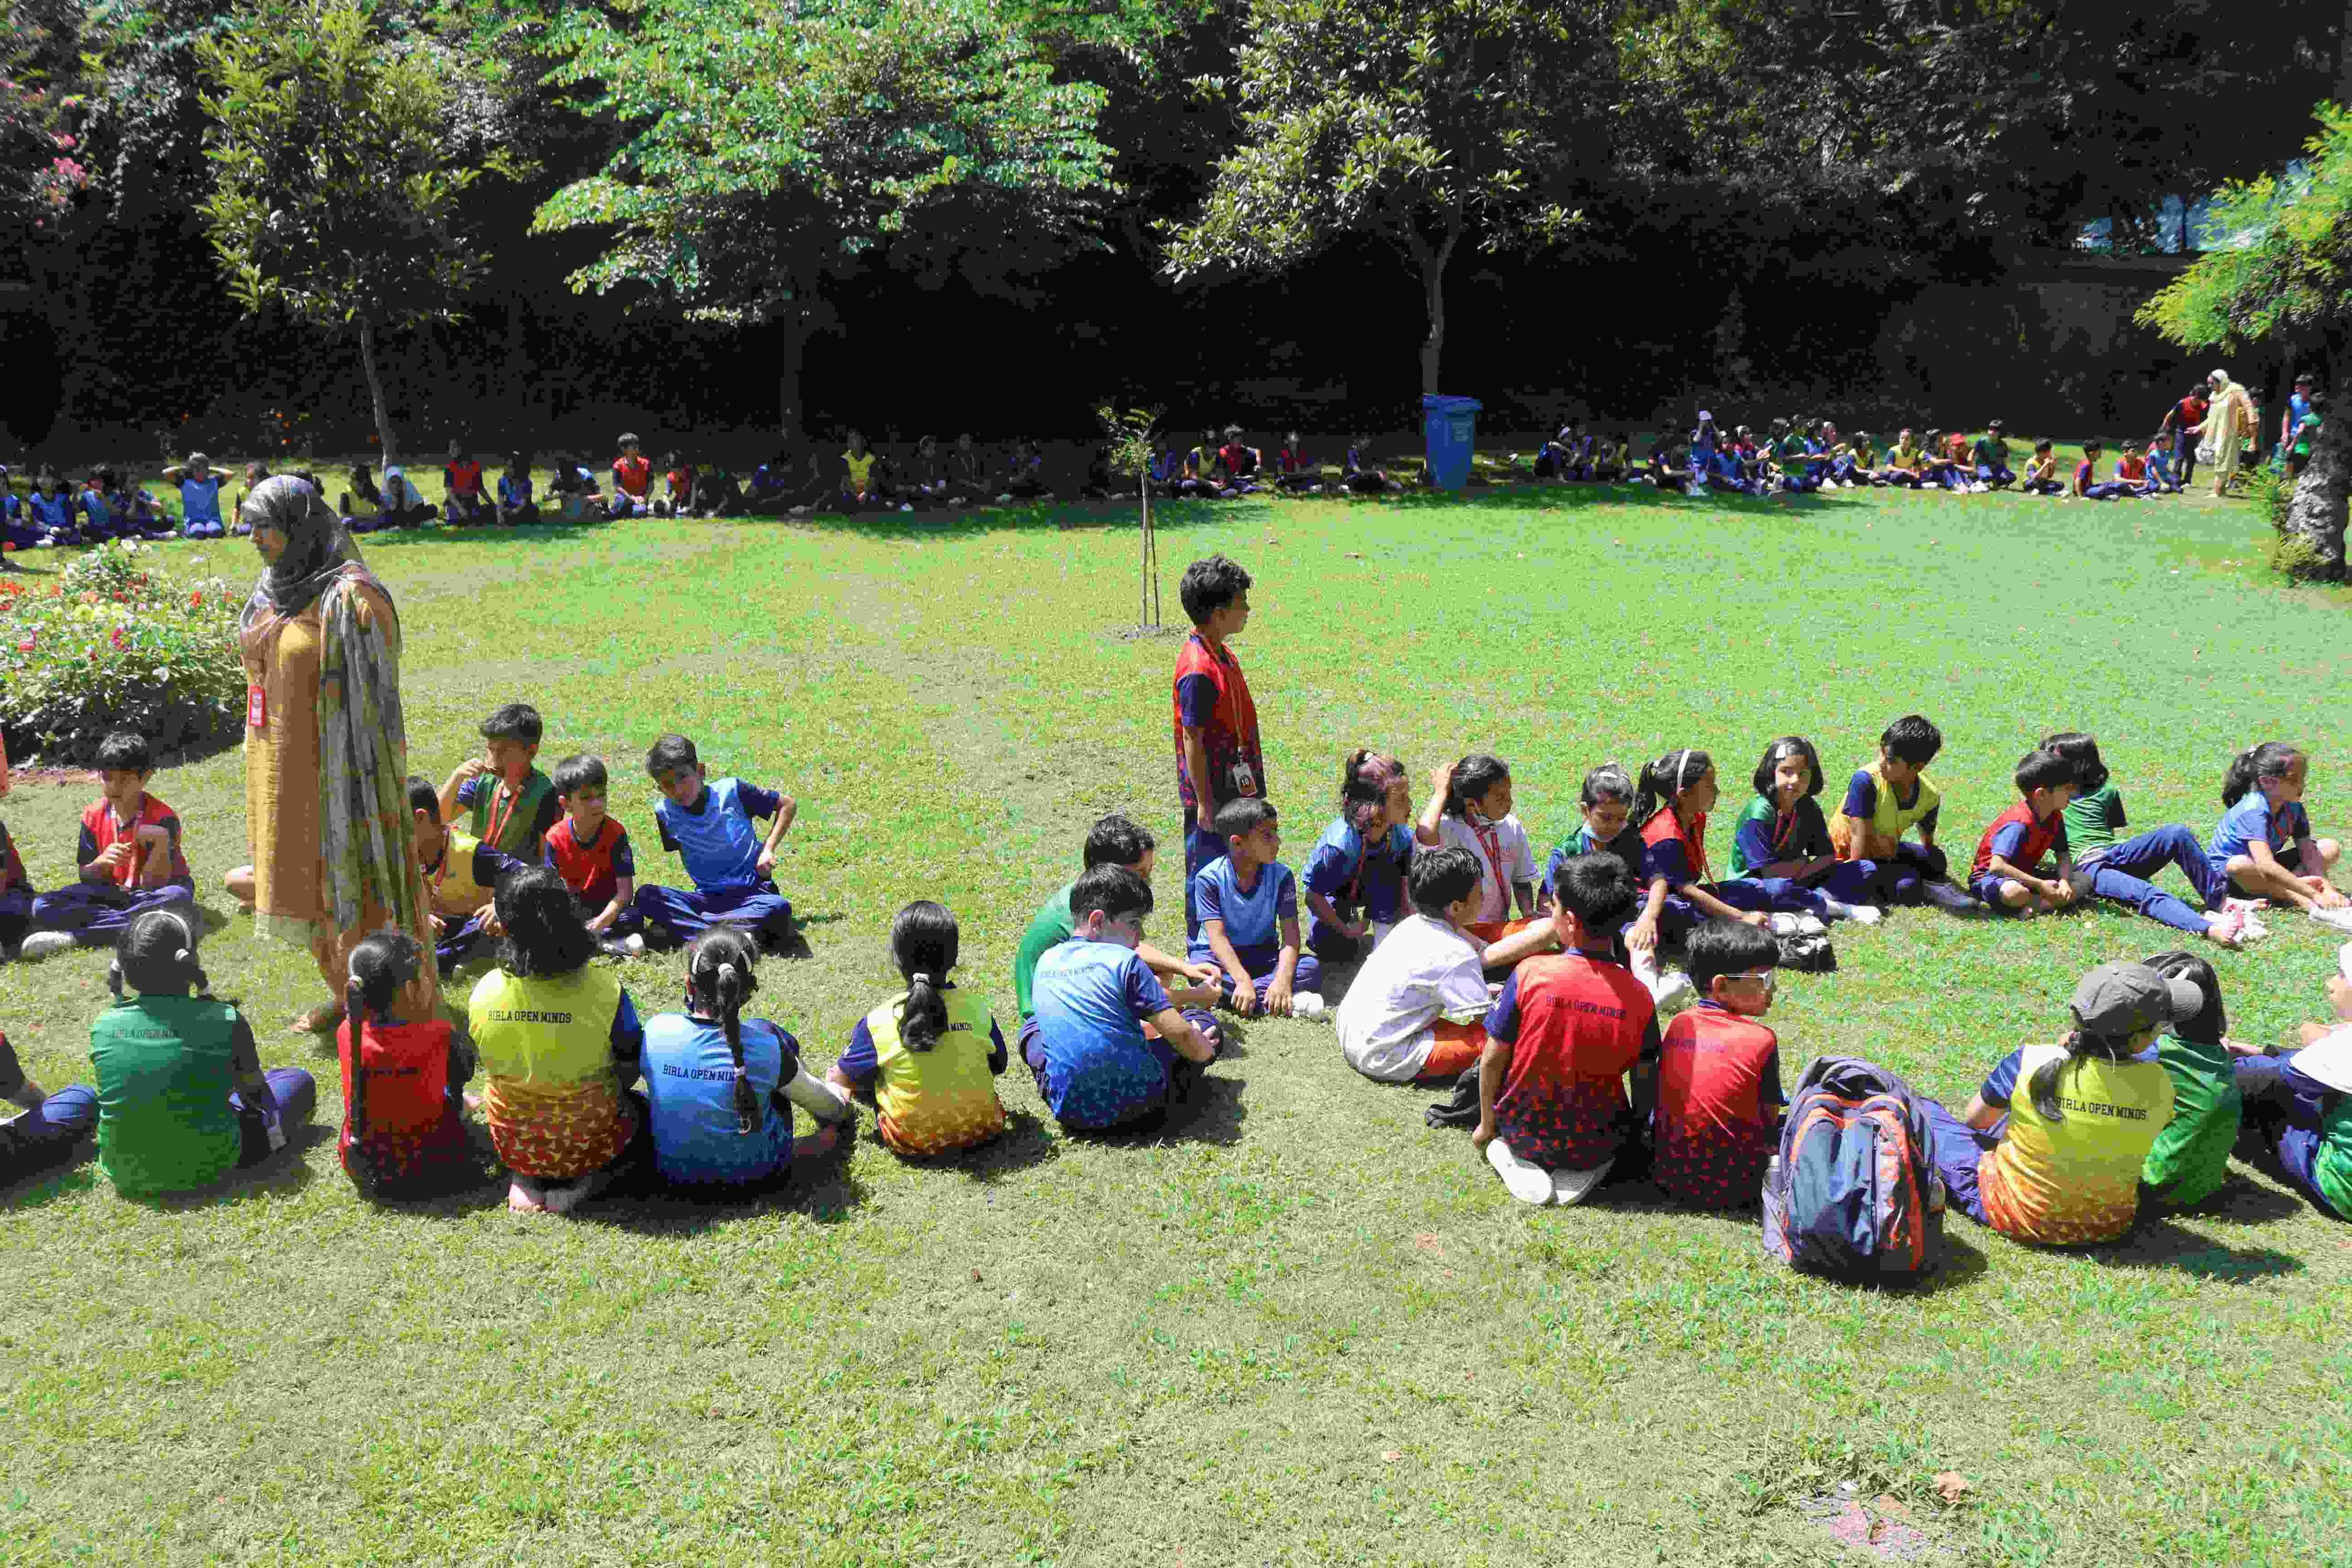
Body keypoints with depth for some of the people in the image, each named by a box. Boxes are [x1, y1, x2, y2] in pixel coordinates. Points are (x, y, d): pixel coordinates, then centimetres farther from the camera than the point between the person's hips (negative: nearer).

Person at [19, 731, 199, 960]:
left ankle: (72, 937, -32)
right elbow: (85, 877, 0)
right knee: (42, 908, -19)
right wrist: (103, 862, -22)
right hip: (111, 894, 4)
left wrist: (161, 843, -34)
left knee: (178, 898, -40)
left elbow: (153, 883, -18)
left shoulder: (163, 818, -16)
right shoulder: (93, 815, -2)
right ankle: (134, 927, -28)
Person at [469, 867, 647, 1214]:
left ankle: (527, 1182, 9)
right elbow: (629, 1071, -10)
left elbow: (492, 1068, 0)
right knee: (645, 1112, 28)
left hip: (513, 1146, 4)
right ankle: (587, 1182, 1)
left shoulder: (483, 993, -16)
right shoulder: (605, 990, -24)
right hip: (589, 1143, -4)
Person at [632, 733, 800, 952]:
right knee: (645, 896, -22)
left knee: (779, 908, -37)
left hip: (750, 892, -3)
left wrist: (768, 849, -6)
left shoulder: (730, 791, -7)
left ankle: (683, 927, -29)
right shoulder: (664, 812, 1)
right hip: (707, 897, 3)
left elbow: (788, 805, 2)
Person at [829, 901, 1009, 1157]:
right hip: (981, 1129, 2)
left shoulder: (878, 1023, -17)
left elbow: (844, 1078, -1)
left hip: (911, 1143, -2)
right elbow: (998, 1066, 4)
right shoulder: (977, 1008, -12)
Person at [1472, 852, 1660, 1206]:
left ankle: (1516, 1162, 4)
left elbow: (1493, 1060, -11)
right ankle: (1589, 1169, 4)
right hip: (1596, 1144, 1)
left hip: (1522, 1133, -1)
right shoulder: (1638, 996, -14)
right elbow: (1645, 1081, -3)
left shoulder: (1531, 973, -19)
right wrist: (1638, 1126, 18)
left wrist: (1486, 1124, 6)